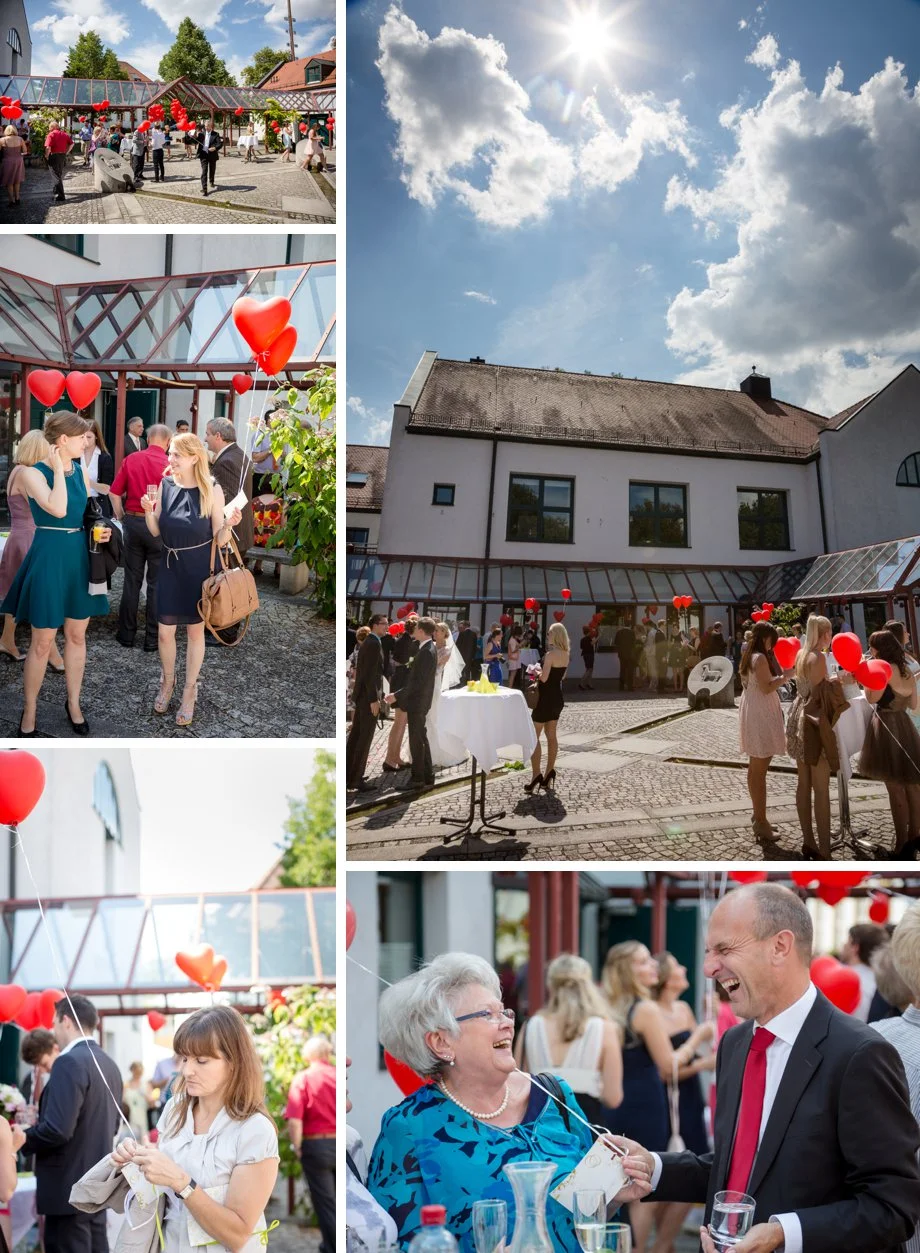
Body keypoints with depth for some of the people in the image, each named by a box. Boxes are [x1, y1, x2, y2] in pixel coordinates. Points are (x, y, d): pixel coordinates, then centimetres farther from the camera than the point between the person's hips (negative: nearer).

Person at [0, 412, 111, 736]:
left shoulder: (79, 470, 5)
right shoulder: (33, 472, -14)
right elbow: (58, 510, -30)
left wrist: (103, 529, -3)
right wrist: (58, 469, -21)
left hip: (81, 557, 6)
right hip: (49, 558, -6)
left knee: (76, 635, 14)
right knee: (42, 642, 2)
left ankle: (73, 703, 28)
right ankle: (29, 710, 16)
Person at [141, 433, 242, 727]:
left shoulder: (212, 490, -14)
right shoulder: (165, 485, -4)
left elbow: (219, 539, -9)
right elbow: (156, 531, 3)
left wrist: (229, 525, -29)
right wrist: (148, 512, -15)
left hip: (199, 568, -3)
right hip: (170, 567, 3)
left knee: (195, 630, 11)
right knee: (164, 632, 7)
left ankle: (189, 691, 26)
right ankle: (167, 682, 34)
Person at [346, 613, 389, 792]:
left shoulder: (366, 643, 16)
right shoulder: (374, 644, -15)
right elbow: (370, 673, -21)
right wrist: (374, 699, -22)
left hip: (361, 695, 10)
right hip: (369, 696, -10)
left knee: (355, 735, 12)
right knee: (365, 737, -6)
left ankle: (347, 776, 16)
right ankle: (357, 779, -4)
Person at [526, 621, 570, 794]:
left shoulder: (550, 654, -20)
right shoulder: (566, 654, 5)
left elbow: (544, 678, -22)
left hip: (546, 697, -8)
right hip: (557, 697, 8)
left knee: (534, 736, -2)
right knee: (551, 736, 13)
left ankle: (536, 774, -8)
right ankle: (549, 774, 14)